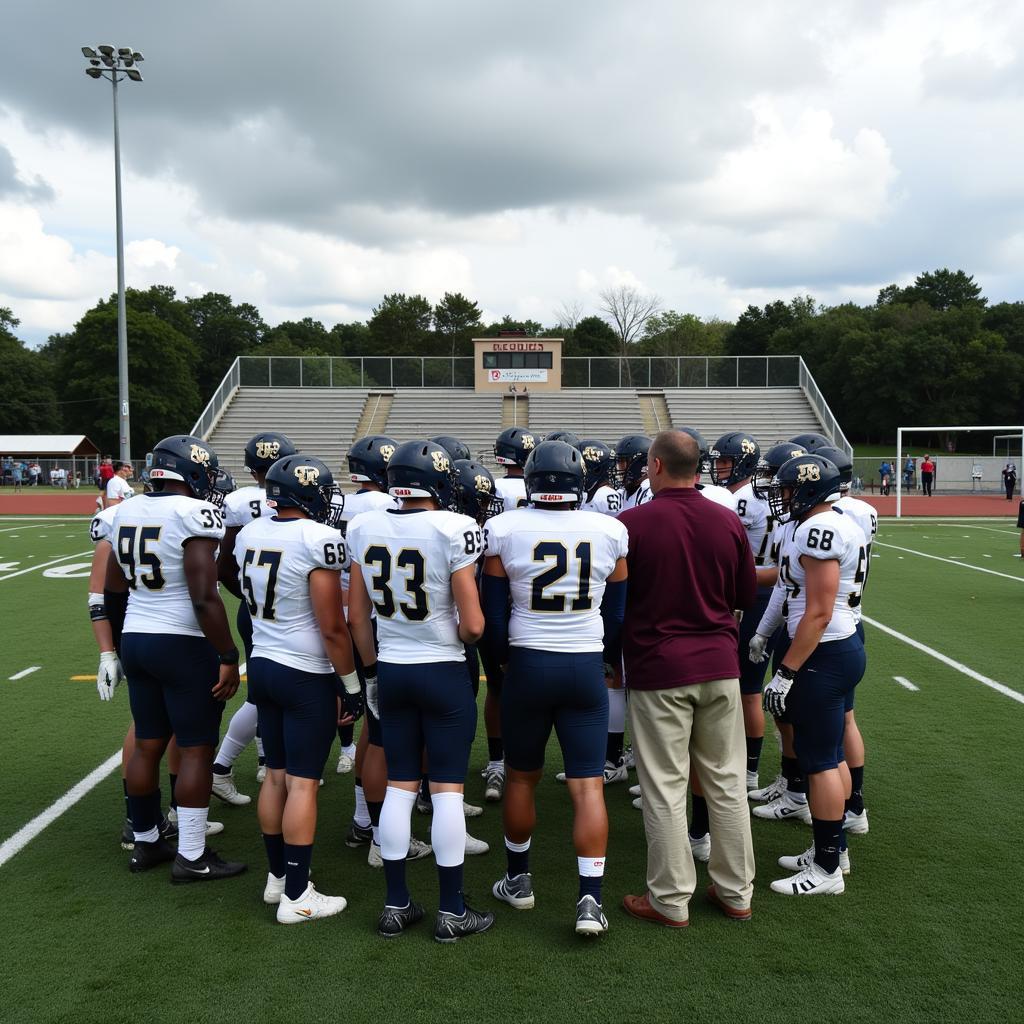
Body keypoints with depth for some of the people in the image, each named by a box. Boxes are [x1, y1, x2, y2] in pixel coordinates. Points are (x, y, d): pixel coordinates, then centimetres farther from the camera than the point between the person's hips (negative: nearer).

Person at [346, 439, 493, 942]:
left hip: (391, 670, 4)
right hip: (444, 673, -4)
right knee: (447, 789, 5)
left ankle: (395, 905, 22)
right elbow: (472, 625, -17)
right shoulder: (454, 529, -17)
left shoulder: (364, 528, -2)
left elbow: (356, 617, 5)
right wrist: (460, 637, 6)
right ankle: (451, 911, 16)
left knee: (399, 786, 13)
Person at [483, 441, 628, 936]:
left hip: (527, 665, 0)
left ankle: (518, 880, 31)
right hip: (587, 668, 1)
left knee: (521, 777, 16)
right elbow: (617, 612, 7)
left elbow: (492, 613, -1)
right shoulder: (610, 531, -2)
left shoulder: (504, 530, -7)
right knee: (588, 785, 4)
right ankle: (590, 899, 2)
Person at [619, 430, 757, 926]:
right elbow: (747, 594, 10)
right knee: (726, 781, 14)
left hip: (658, 669, -4)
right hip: (719, 664, 4)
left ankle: (671, 900, 16)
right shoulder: (728, 521, -1)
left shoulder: (631, 523, -13)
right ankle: (735, 892, 26)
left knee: (665, 789, 6)